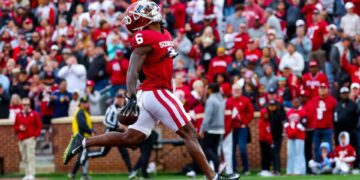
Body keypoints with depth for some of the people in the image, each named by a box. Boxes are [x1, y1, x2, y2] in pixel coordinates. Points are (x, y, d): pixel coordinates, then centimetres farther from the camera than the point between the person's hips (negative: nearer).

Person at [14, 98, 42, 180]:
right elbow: (15, 126, 18)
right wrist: (19, 128, -4)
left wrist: (35, 135, -8)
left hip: (31, 138, -4)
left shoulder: (34, 114, 2)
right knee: (24, 158, 5)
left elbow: (39, 126, 3)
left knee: (30, 157, -12)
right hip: (21, 139, 4)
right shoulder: (18, 115, 12)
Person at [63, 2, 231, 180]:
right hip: (157, 93, -9)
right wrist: (132, 98, -31)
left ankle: (82, 142, 10)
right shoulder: (145, 38, -14)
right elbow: (132, 71, -21)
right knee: (189, 133, -5)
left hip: (150, 94, 9)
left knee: (130, 139, 8)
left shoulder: (164, 34, 15)